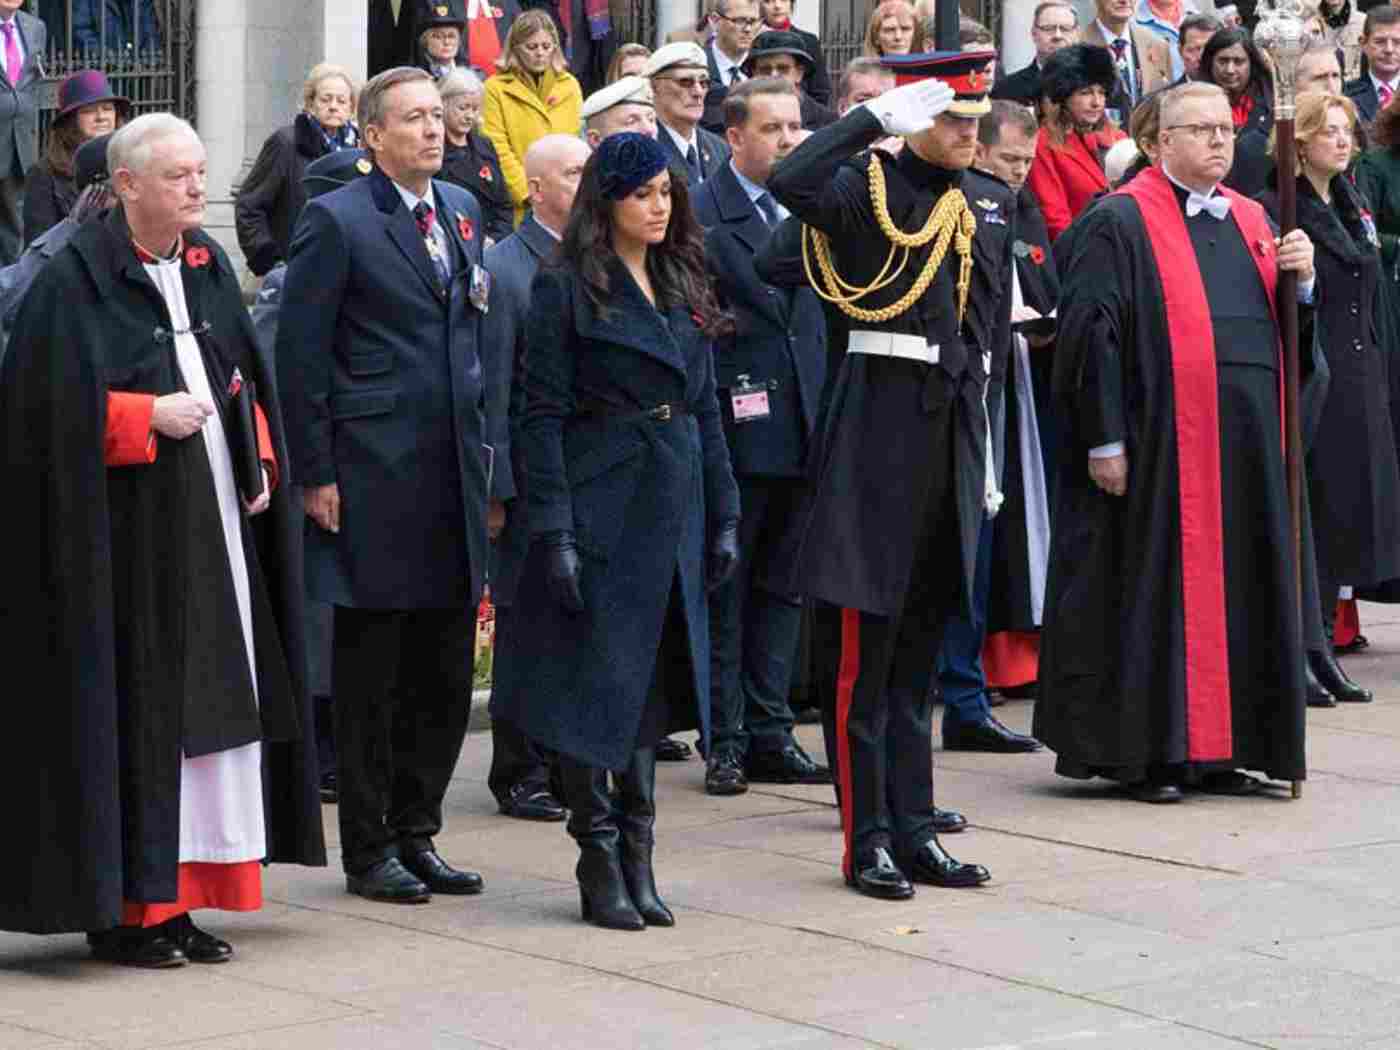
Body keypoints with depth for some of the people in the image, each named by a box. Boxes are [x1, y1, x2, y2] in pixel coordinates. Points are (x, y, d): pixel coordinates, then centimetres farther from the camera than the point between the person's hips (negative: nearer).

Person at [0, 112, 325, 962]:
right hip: (126, 531, -7)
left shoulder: (208, 266, 12)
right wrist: (149, 414, -18)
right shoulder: (77, 278, -9)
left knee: (212, 701, 7)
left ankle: (175, 900, 13)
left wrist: (260, 460, 8)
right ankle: (122, 905, 3)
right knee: (130, 711, -5)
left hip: (215, 519, 7)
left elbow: (249, 379, 20)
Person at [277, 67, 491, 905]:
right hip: (374, 479, -6)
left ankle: (416, 834, 21)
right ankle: (368, 850, 10)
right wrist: (315, 475, -11)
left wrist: (484, 449, 14)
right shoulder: (337, 221, -7)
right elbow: (301, 355, -8)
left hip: (453, 473, 6)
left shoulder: (462, 210, 13)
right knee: (371, 671, 2)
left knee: (445, 672, 10)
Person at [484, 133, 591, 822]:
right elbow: (491, 388, -10)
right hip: (533, 478, -6)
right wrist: (495, 488, -13)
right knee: (527, 626, 0)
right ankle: (520, 774, 8)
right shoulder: (503, 268, -8)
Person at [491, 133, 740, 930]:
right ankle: (601, 861, 4)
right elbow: (543, 415, -9)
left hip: (672, 513, 6)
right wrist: (553, 531, -15)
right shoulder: (567, 289, -6)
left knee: (652, 684, 10)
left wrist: (723, 518, 12)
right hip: (601, 511, -6)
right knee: (595, 685, -3)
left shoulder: (684, 288, 13)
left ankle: (637, 859, 15)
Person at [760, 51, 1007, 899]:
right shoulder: (869, 186, -5)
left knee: (919, 653, 12)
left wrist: (988, 453, 16)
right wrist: (884, 115, -21)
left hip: (957, 436, 6)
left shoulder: (991, 206, 14)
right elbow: (792, 182, -28)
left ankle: (913, 830, 17)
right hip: (883, 424, -6)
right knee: (868, 654, -2)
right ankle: (868, 841, 3)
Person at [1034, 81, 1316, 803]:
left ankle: (1215, 750, 15)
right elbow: (1090, 331, -11)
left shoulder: (1250, 221, 17)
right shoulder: (1119, 222, -4)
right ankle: (1143, 753, 4)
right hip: (1162, 442, -7)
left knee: (1235, 592, 8)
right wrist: (1104, 440, -16)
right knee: (1155, 588, -3)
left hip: (1246, 445, 7)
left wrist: (1300, 278, -4)